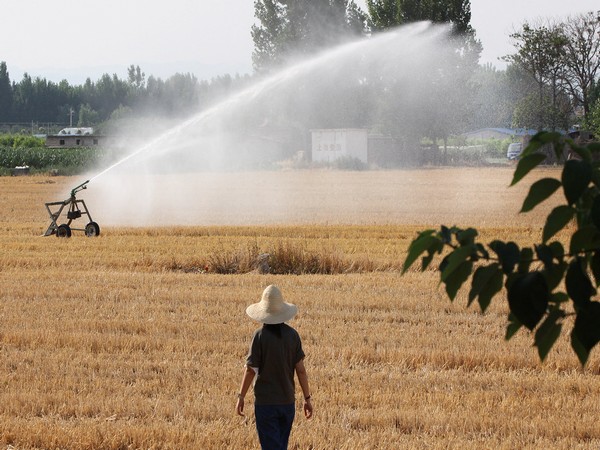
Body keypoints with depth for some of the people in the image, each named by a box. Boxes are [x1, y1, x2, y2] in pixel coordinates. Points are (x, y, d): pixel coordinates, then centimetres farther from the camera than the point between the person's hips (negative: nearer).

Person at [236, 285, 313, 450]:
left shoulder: (260, 335, -13)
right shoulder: (292, 334, -3)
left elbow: (250, 369, -11)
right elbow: (300, 369, -2)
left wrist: (241, 396, -1)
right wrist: (307, 398, 6)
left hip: (265, 401, -4)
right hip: (288, 401, 4)